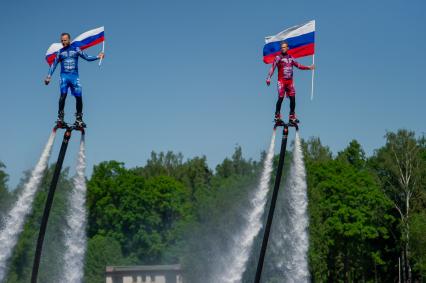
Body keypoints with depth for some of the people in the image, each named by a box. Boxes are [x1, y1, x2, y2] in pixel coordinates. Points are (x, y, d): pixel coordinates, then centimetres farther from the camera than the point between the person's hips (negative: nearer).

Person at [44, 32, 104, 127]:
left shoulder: (76, 49, 8)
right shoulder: (60, 52, 11)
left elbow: (87, 57, 9)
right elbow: (54, 64, 15)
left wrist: (98, 57, -3)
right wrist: (49, 76, 10)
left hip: (74, 76, 0)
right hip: (64, 76, 0)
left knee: (79, 97, -5)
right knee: (63, 94, -20)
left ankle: (79, 119, 7)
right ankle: (60, 117, -15)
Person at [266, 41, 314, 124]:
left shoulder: (291, 58, 13)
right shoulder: (278, 58, -2)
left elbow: (298, 65, 20)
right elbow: (272, 68, -9)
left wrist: (309, 67, 16)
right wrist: (268, 78, -20)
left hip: (290, 81, 5)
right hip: (281, 81, -5)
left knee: (293, 99, 2)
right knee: (280, 98, -11)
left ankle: (292, 117, 12)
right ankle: (277, 116, -4)